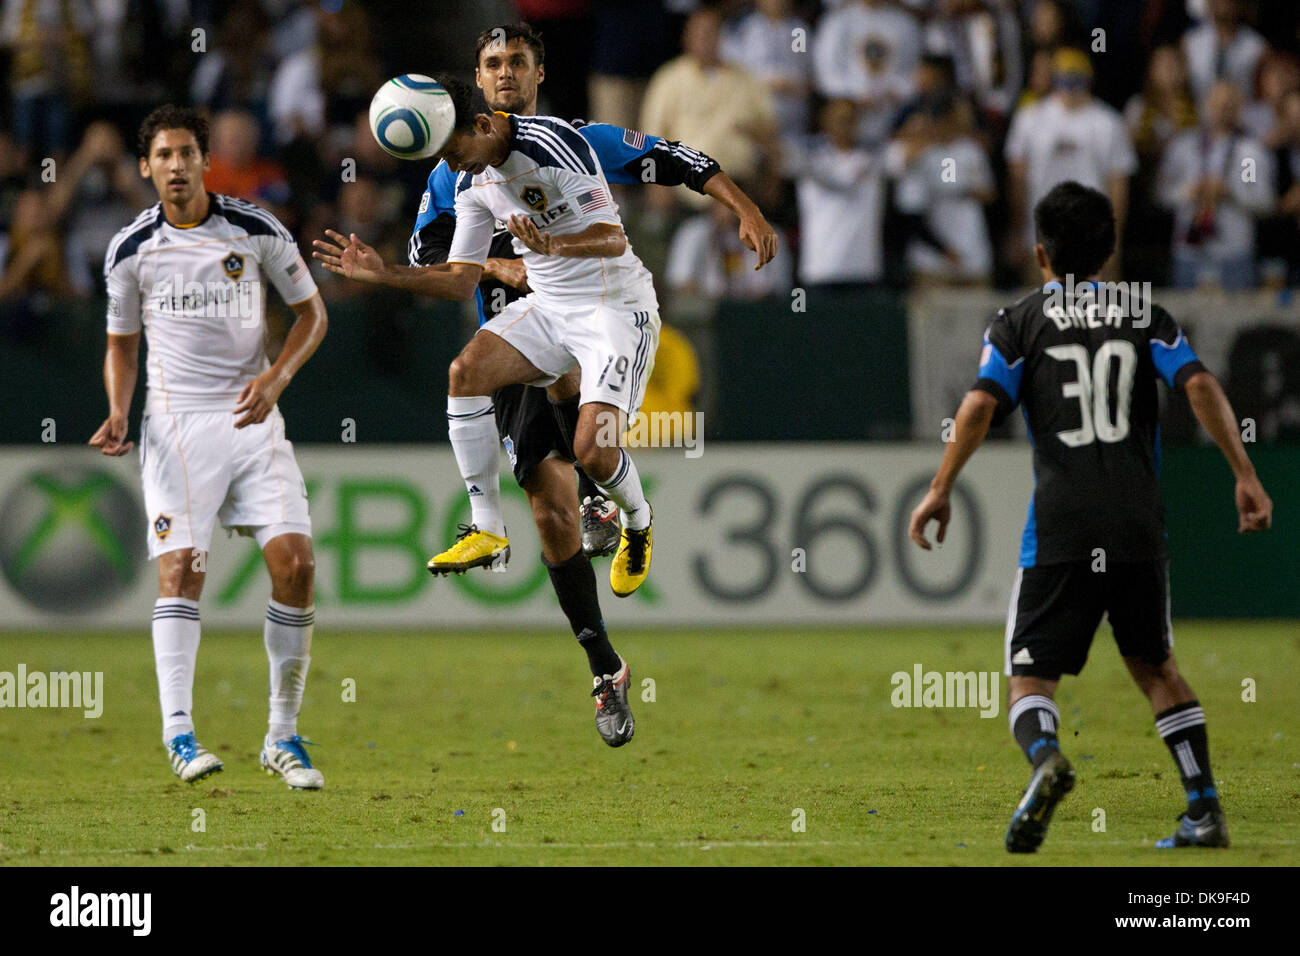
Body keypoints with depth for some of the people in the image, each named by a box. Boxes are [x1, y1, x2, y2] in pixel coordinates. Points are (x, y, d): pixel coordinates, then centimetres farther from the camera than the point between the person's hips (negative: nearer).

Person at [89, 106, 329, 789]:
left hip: (252, 418, 1)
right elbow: (121, 342, 13)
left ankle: (283, 736, 1)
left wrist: (275, 379, -9)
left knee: (295, 561, -10)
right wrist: (118, 415, -4)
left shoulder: (256, 231, 0)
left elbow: (311, 312, 8)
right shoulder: (131, 249, 1)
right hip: (175, 422, -1)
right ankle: (178, 733, -19)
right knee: (180, 566, -16)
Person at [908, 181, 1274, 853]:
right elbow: (1200, 386, -1)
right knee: (1155, 666, 21)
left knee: (1030, 676, -1)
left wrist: (940, 489, -7)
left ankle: (1044, 755, -34)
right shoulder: (1143, 317, 13)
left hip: (1059, 531, -3)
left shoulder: (1019, 322, 7)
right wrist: (1245, 476, -3)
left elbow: (981, 404, -8)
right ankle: (1206, 810, 12)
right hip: (1139, 526, 3)